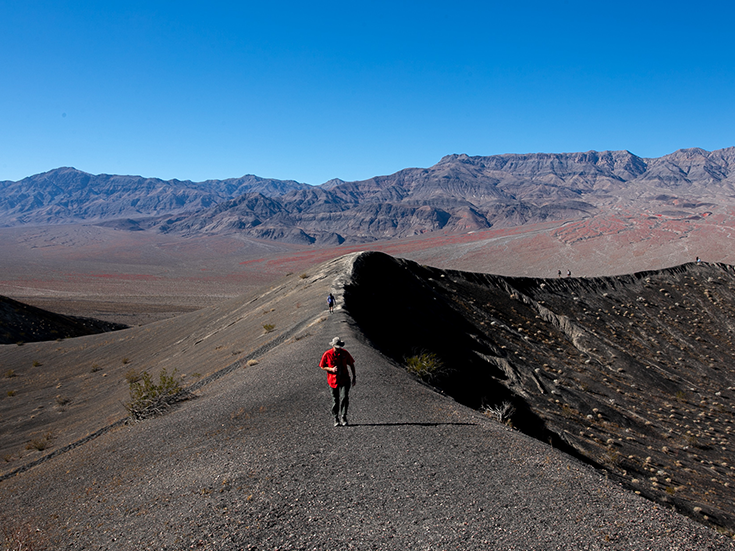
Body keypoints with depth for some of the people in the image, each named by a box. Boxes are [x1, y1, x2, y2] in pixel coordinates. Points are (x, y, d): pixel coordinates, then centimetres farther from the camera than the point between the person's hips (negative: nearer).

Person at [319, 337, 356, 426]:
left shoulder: (345, 353, -3)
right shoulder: (327, 354, -9)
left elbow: (351, 364, 9)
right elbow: (322, 366, 0)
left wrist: (354, 377, 9)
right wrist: (331, 369, -18)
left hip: (344, 380, 1)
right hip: (333, 381, 0)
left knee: (344, 398, -14)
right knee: (335, 401, 6)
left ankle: (343, 417, -7)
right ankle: (336, 419, 19)